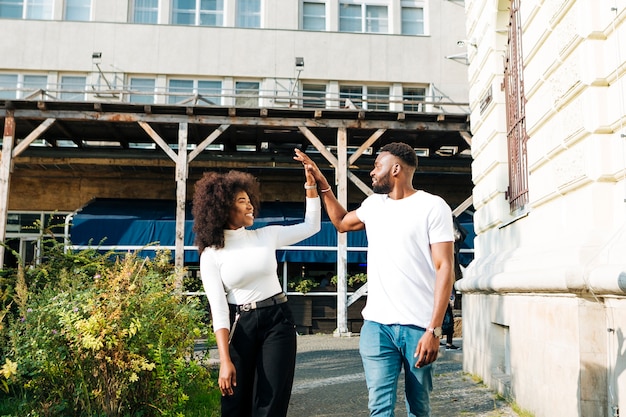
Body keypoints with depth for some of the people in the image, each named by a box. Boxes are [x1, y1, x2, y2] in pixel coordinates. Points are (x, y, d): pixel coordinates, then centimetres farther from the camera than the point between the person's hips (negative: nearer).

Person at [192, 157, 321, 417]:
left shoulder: (267, 235, 4)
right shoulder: (211, 254, -4)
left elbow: (312, 226, 12)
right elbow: (218, 309, -9)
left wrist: (311, 183, 3)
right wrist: (225, 361, -16)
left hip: (277, 321, 1)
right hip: (239, 326, -1)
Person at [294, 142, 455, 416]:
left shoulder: (433, 206, -4)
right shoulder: (373, 204, 14)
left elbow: (444, 268, -9)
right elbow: (342, 222, 34)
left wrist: (434, 330, -16)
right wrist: (322, 182, 26)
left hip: (419, 327, -4)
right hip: (376, 325, 4)